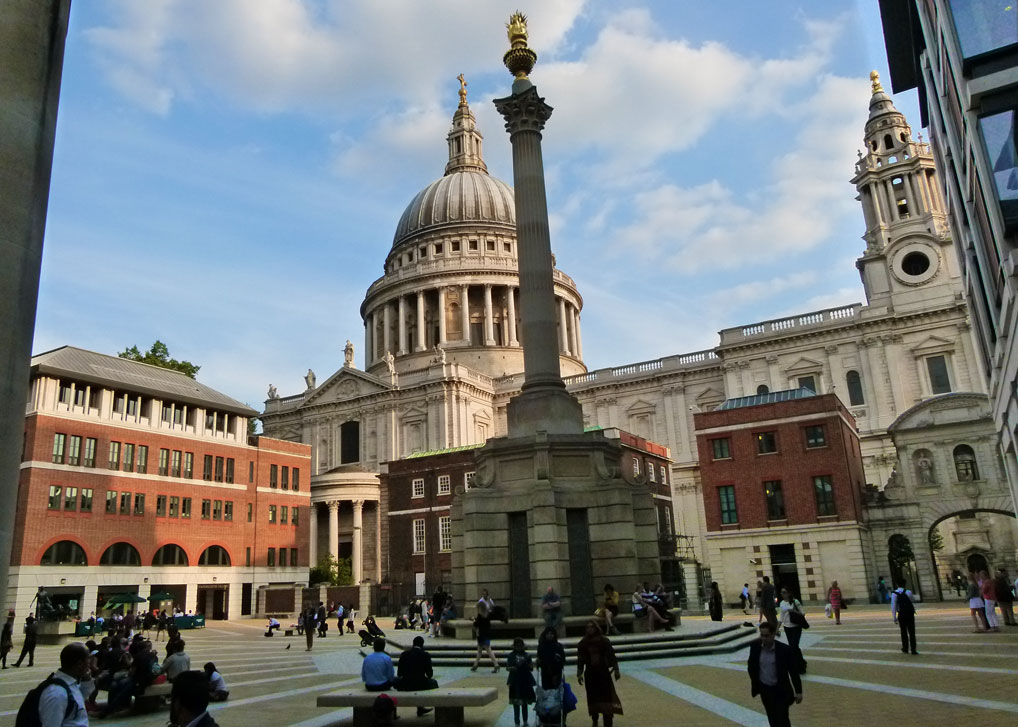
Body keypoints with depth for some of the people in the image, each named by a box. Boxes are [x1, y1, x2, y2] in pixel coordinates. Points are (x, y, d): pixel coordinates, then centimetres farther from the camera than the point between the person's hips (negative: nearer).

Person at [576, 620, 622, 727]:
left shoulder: (604, 641, -4)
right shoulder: (583, 644, 0)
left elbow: (612, 656, -1)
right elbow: (580, 660, 2)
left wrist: (616, 670, -4)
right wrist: (579, 674, -1)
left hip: (604, 672, -1)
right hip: (590, 674, 1)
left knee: (607, 697, -5)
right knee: (593, 698, 6)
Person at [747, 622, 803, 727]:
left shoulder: (785, 649, -18)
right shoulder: (755, 647, -9)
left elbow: (793, 671, -9)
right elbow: (751, 665, 5)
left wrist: (798, 691, -5)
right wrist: (754, 685, 7)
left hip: (781, 691, -3)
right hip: (764, 689, 3)